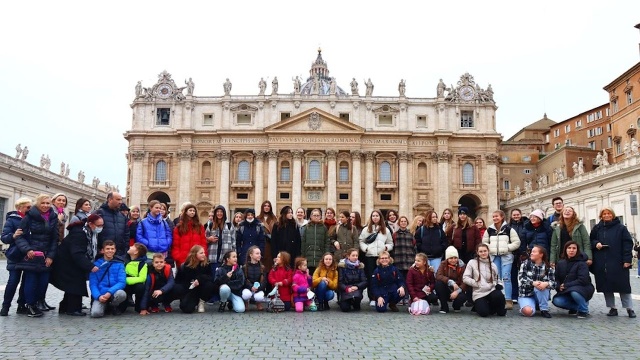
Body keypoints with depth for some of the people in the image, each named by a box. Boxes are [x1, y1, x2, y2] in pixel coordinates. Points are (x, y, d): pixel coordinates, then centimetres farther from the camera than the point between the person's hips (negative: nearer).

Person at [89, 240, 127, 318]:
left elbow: (122, 282, -6)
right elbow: (93, 284, 0)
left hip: (114, 293, 1)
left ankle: (113, 306, 1)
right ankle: (104, 305, 9)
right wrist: (99, 296, -19)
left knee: (121, 294, -35)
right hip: (100, 295, -1)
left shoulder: (119, 264, 4)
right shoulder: (96, 264, 4)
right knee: (95, 313, -29)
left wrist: (110, 292, -21)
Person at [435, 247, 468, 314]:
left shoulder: (462, 266, -8)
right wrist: (451, 282, -35)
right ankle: (444, 307, -12)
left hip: (457, 290, -1)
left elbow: (464, 281, -16)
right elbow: (438, 276, -22)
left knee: (462, 297, -33)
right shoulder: (443, 264, -6)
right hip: (446, 291, 1)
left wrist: (457, 291, -34)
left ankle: (456, 306, 7)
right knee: (438, 282, -29)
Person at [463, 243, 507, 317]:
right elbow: (465, 278, -4)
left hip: (491, 290, 3)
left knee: (499, 296, -33)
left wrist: (493, 284, -4)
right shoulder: (472, 263, 1)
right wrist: (478, 284, -13)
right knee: (483, 313, -26)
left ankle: (500, 310, 1)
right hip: (479, 293, -3)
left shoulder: (493, 265, 10)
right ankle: (478, 306, 12)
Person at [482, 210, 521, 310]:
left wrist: (507, 247, -11)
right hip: (494, 256, 4)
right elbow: (484, 242, 18)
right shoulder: (489, 230, 10)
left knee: (506, 277, -9)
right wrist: (489, 248, 0)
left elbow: (517, 242, -1)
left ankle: (508, 300, -7)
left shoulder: (508, 229, -1)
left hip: (506, 256, -4)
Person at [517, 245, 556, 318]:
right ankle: (525, 306, 7)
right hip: (526, 295, -1)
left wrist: (546, 284, -34)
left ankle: (544, 310, -15)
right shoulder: (525, 263, -5)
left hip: (541, 295, 2)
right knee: (528, 312, -30)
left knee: (543, 286, -33)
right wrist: (533, 283, -31)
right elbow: (520, 279, -14)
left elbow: (553, 283, -11)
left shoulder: (548, 268, -2)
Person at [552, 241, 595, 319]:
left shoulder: (581, 263, -14)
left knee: (574, 292, -38)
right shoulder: (560, 263, 2)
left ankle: (584, 310, -8)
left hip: (583, 289, -5)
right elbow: (556, 278, 5)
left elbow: (582, 280, -24)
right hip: (566, 292, 5)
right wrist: (559, 287, -16)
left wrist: (566, 285, -22)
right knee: (556, 301, -21)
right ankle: (576, 308, 5)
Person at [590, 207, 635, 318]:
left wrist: (627, 260, -11)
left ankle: (629, 308, 9)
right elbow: (591, 241, 18)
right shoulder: (597, 228, 11)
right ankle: (612, 308, 16)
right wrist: (596, 244, -6)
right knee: (606, 286, 6)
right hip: (601, 263, 4)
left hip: (618, 263, -3)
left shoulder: (621, 228, 1)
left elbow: (628, 244, -4)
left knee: (622, 285, -1)